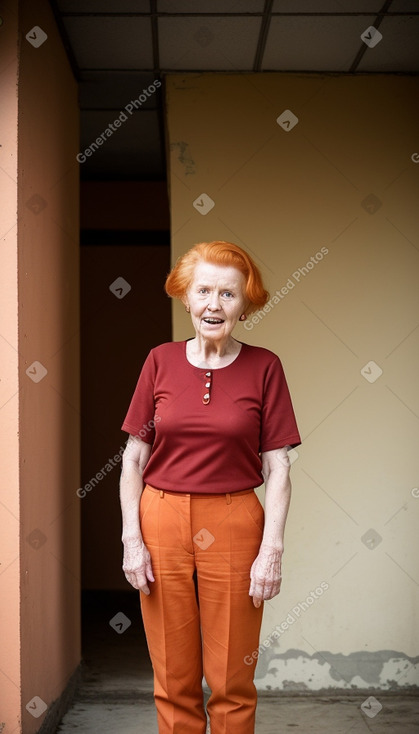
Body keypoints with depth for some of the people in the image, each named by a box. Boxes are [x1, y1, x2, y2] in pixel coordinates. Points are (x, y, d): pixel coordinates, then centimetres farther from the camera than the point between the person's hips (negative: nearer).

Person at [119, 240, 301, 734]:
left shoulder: (263, 367, 0)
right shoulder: (160, 361, 3)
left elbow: (277, 468, -1)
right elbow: (133, 458, 5)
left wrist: (272, 550, -9)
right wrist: (132, 539, -2)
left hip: (233, 528, -1)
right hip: (162, 523, 1)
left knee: (232, 684, 7)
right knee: (173, 682, 10)